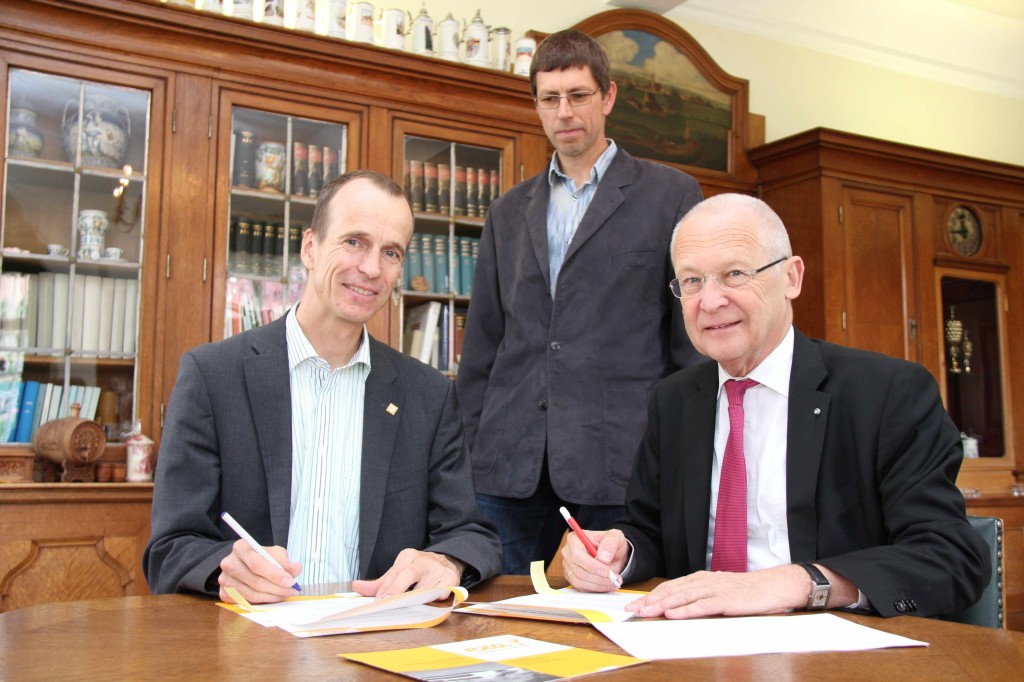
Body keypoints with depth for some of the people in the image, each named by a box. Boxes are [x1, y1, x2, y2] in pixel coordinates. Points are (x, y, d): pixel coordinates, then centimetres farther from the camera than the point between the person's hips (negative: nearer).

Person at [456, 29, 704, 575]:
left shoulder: (670, 196, 5)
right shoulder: (509, 212, 16)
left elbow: (694, 334, 2)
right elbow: (481, 341, 16)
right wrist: (474, 444, 8)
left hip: (623, 463, -3)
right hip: (510, 463, 4)